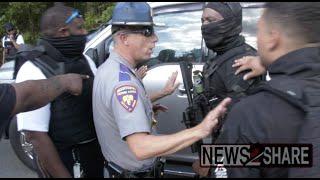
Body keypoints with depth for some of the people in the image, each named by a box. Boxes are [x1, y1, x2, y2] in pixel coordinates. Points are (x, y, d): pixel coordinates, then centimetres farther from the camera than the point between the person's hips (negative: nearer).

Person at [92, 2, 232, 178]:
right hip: (135, 172, -9)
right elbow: (141, 148, -39)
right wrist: (199, 130, -43)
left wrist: (145, 110, 16)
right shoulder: (122, 81, -31)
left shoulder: (108, 68, 1)